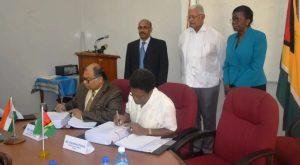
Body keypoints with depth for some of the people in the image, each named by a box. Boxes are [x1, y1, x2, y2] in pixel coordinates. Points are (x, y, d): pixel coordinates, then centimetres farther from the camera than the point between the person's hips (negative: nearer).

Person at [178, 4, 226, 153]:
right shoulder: (184, 35, 4)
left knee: (208, 118, 7)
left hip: (208, 84, -3)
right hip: (188, 83, 3)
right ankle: (195, 146, 26)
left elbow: (222, 59, 2)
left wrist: (218, 77, 6)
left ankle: (208, 148, 21)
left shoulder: (215, 36, -5)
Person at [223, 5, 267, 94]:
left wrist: (238, 87, -17)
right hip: (232, 87, 5)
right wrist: (227, 84, -4)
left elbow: (256, 67, -16)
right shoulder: (231, 38, 6)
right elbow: (227, 63, 10)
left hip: (253, 87, -5)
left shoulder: (259, 37, -10)